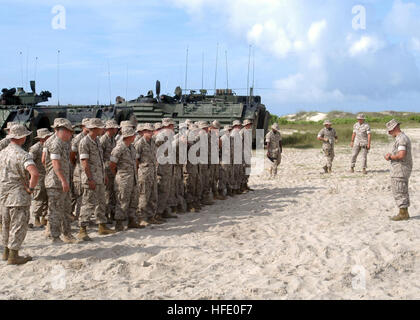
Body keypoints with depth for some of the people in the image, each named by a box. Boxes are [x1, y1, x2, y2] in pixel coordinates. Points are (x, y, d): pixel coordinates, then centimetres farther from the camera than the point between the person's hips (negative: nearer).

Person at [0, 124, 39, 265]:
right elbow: (35, 173, -32)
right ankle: (13, 255, 4)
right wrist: (31, 188, -17)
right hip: (18, 196, -7)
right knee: (18, 226, 1)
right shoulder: (22, 155, -18)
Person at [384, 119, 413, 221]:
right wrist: (391, 155, 11)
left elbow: (401, 155, -28)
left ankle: (403, 214, 0)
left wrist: (390, 157, -14)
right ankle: (404, 213, 19)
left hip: (400, 170, -10)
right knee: (402, 192, 14)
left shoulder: (401, 138, -18)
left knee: (399, 192, -5)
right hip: (404, 169, 10)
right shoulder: (404, 137, 16)